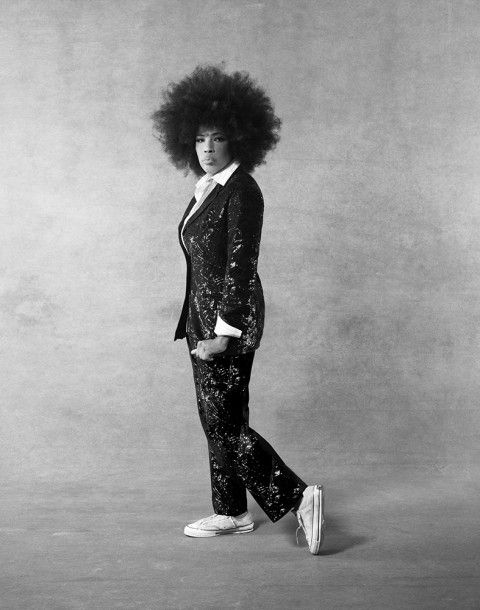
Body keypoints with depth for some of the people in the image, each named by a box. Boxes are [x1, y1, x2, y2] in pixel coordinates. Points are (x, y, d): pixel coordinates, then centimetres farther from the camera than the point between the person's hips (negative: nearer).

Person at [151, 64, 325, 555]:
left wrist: (224, 332, -21)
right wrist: (198, 324, 18)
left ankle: (297, 497, -3)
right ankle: (231, 513, 23)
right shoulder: (205, 190, 13)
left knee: (225, 421, -7)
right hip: (203, 315, 9)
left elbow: (240, 265, -18)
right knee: (216, 418, 13)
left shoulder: (242, 190, -13)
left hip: (229, 317, -9)